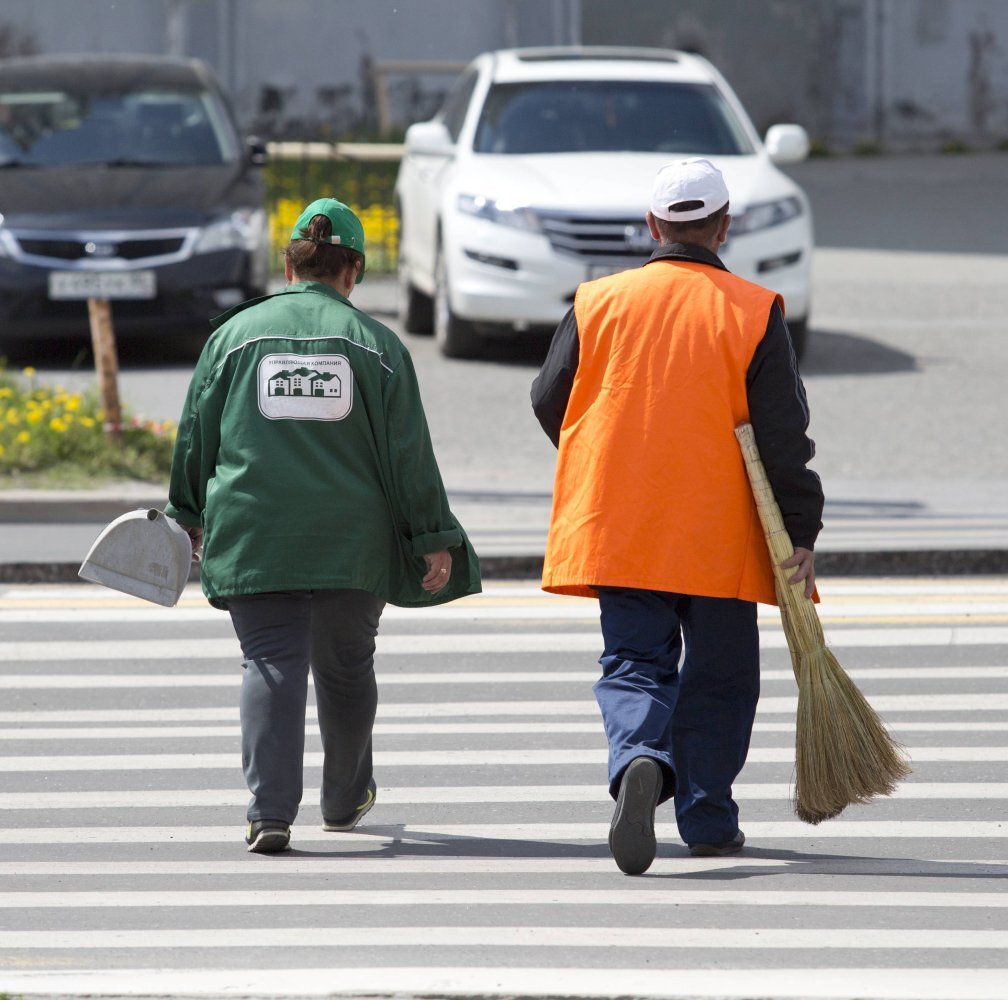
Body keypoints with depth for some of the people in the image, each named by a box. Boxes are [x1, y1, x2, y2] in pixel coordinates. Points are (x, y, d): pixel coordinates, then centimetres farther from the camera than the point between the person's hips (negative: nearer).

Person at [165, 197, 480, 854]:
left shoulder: (235, 333, 3)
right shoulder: (376, 344, 0)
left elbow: (196, 436, 10)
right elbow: (409, 453, -1)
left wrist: (191, 516, 23)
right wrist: (433, 539, 4)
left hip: (253, 537, 0)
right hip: (353, 542, 0)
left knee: (271, 665, -2)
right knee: (347, 667, 17)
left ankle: (271, 809, -18)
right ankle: (346, 799, 33)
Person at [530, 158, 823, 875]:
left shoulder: (598, 302, 1)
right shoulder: (752, 312, -5)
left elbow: (550, 402, 10)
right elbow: (783, 433, -8)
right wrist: (801, 532, -4)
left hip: (616, 527, 1)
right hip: (719, 533, -1)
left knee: (635, 663, 5)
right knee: (718, 676, 12)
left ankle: (640, 761, -24)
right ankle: (707, 819, 14)